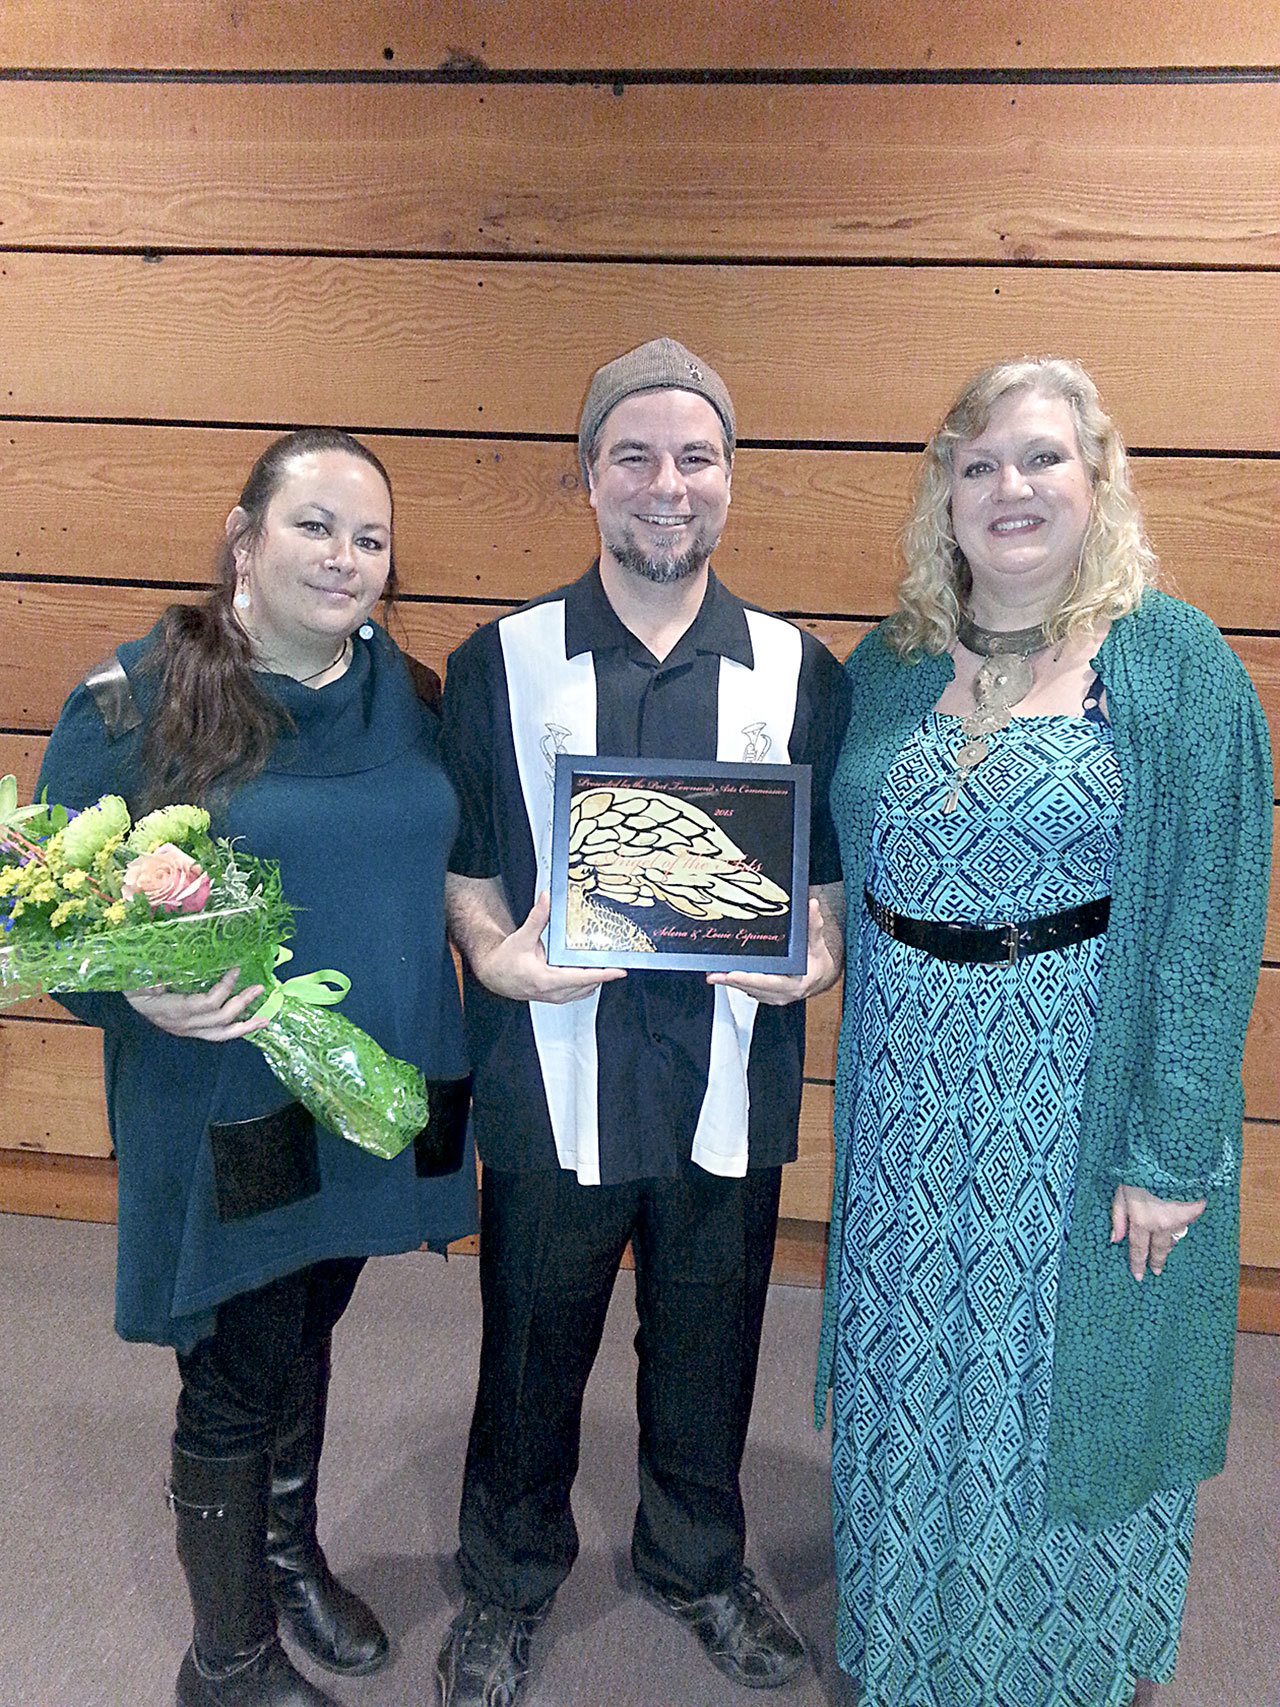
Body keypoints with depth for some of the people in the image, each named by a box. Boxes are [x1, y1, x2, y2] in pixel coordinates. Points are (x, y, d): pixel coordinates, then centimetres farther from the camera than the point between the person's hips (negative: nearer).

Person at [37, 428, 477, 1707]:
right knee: (237, 1381, 11)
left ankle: (290, 1555, 51)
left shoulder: (405, 690, 2)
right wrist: (136, 988, -27)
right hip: (227, 1110, -5)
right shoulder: (135, 698, -12)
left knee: (302, 1339, 25)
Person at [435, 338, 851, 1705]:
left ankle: (699, 1566, 49)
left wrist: (814, 954, -12)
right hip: (552, 1078, -1)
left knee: (709, 1352, 20)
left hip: (730, 1083, 2)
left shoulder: (801, 674, 2)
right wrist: (494, 953, -15)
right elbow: (459, 859, 2)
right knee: (531, 1353, 17)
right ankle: (507, 1585, 45)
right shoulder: (497, 666, -2)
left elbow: (831, 864, 7)